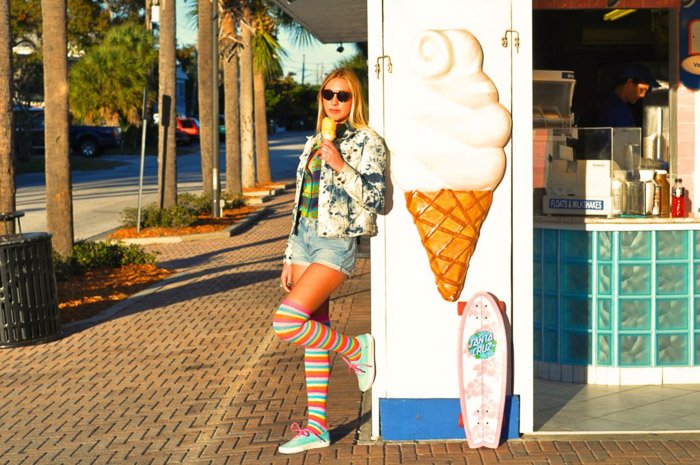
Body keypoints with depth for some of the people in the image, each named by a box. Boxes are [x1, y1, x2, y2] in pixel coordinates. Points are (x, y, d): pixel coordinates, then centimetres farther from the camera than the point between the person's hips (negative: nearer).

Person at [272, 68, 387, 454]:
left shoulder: (367, 142, -4)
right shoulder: (314, 143, 16)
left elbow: (374, 199, -13)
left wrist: (342, 167, -24)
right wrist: (289, 257, 17)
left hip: (336, 244, -7)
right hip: (305, 241, 7)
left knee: (286, 322, -19)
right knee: (313, 334, 7)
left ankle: (356, 350, 4)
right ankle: (316, 427, 12)